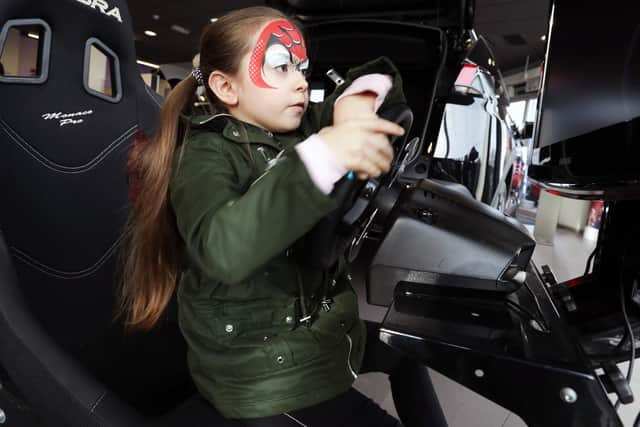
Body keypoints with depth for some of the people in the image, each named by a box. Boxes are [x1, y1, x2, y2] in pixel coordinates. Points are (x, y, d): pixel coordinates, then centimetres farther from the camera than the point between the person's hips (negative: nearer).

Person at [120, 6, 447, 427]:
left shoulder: (302, 128, 0)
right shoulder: (205, 154, -17)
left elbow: (382, 76, 6)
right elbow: (222, 249, -37)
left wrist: (359, 99, -16)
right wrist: (321, 156, -45)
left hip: (324, 332, 7)